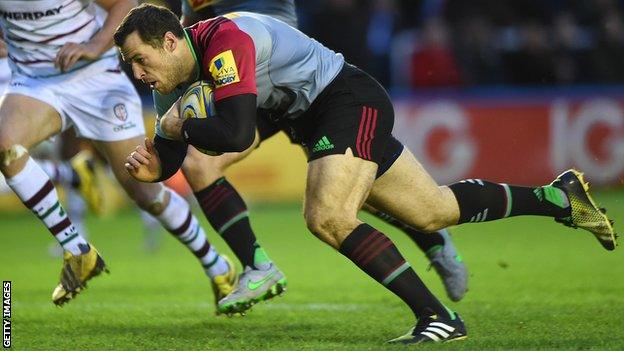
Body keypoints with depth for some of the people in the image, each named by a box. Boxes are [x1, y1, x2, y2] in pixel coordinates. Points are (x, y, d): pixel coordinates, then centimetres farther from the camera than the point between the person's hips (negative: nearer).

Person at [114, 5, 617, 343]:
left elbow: (236, 135, -35)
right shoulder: (187, 68, 3)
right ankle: (559, 195, 29)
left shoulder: (223, 41, -26)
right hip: (317, 116, 10)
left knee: (328, 218, -26)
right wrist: (154, 167, -11)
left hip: (350, 101, -10)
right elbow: (175, 157, 11)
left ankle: (438, 317, -22)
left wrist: (180, 126, -19)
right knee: (433, 212, 15)